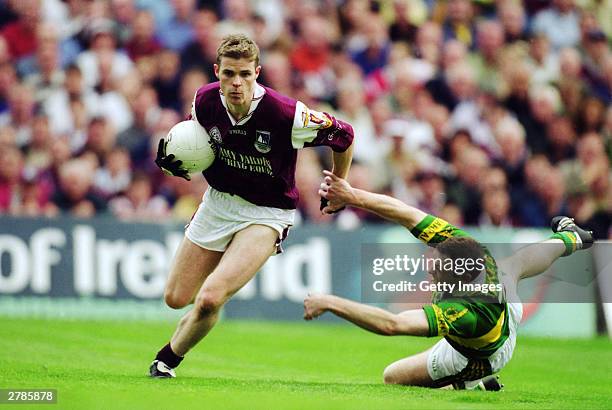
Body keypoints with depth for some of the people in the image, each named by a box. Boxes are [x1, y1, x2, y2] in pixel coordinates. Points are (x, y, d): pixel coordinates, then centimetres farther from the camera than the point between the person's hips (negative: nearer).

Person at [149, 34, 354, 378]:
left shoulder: (286, 114, -27)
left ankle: (169, 358, 8)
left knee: (209, 300, -21)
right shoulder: (204, 101, -13)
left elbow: (344, 136, -10)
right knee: (176, 298, 9)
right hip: (218, 201, 5)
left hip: (267, 214, -5)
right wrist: (173, 163, -14)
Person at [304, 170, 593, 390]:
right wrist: (352, 196, -44)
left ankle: (475, 385, 12)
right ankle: (569, 238, 67)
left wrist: (330, 303, -65)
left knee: (394, 377, 3)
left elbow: (391, 324, -64)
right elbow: (408, 215, -36)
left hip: (480, 355, -5)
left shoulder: (468, 313, -56)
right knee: (513, 266, 39)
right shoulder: (459, 244, -40)